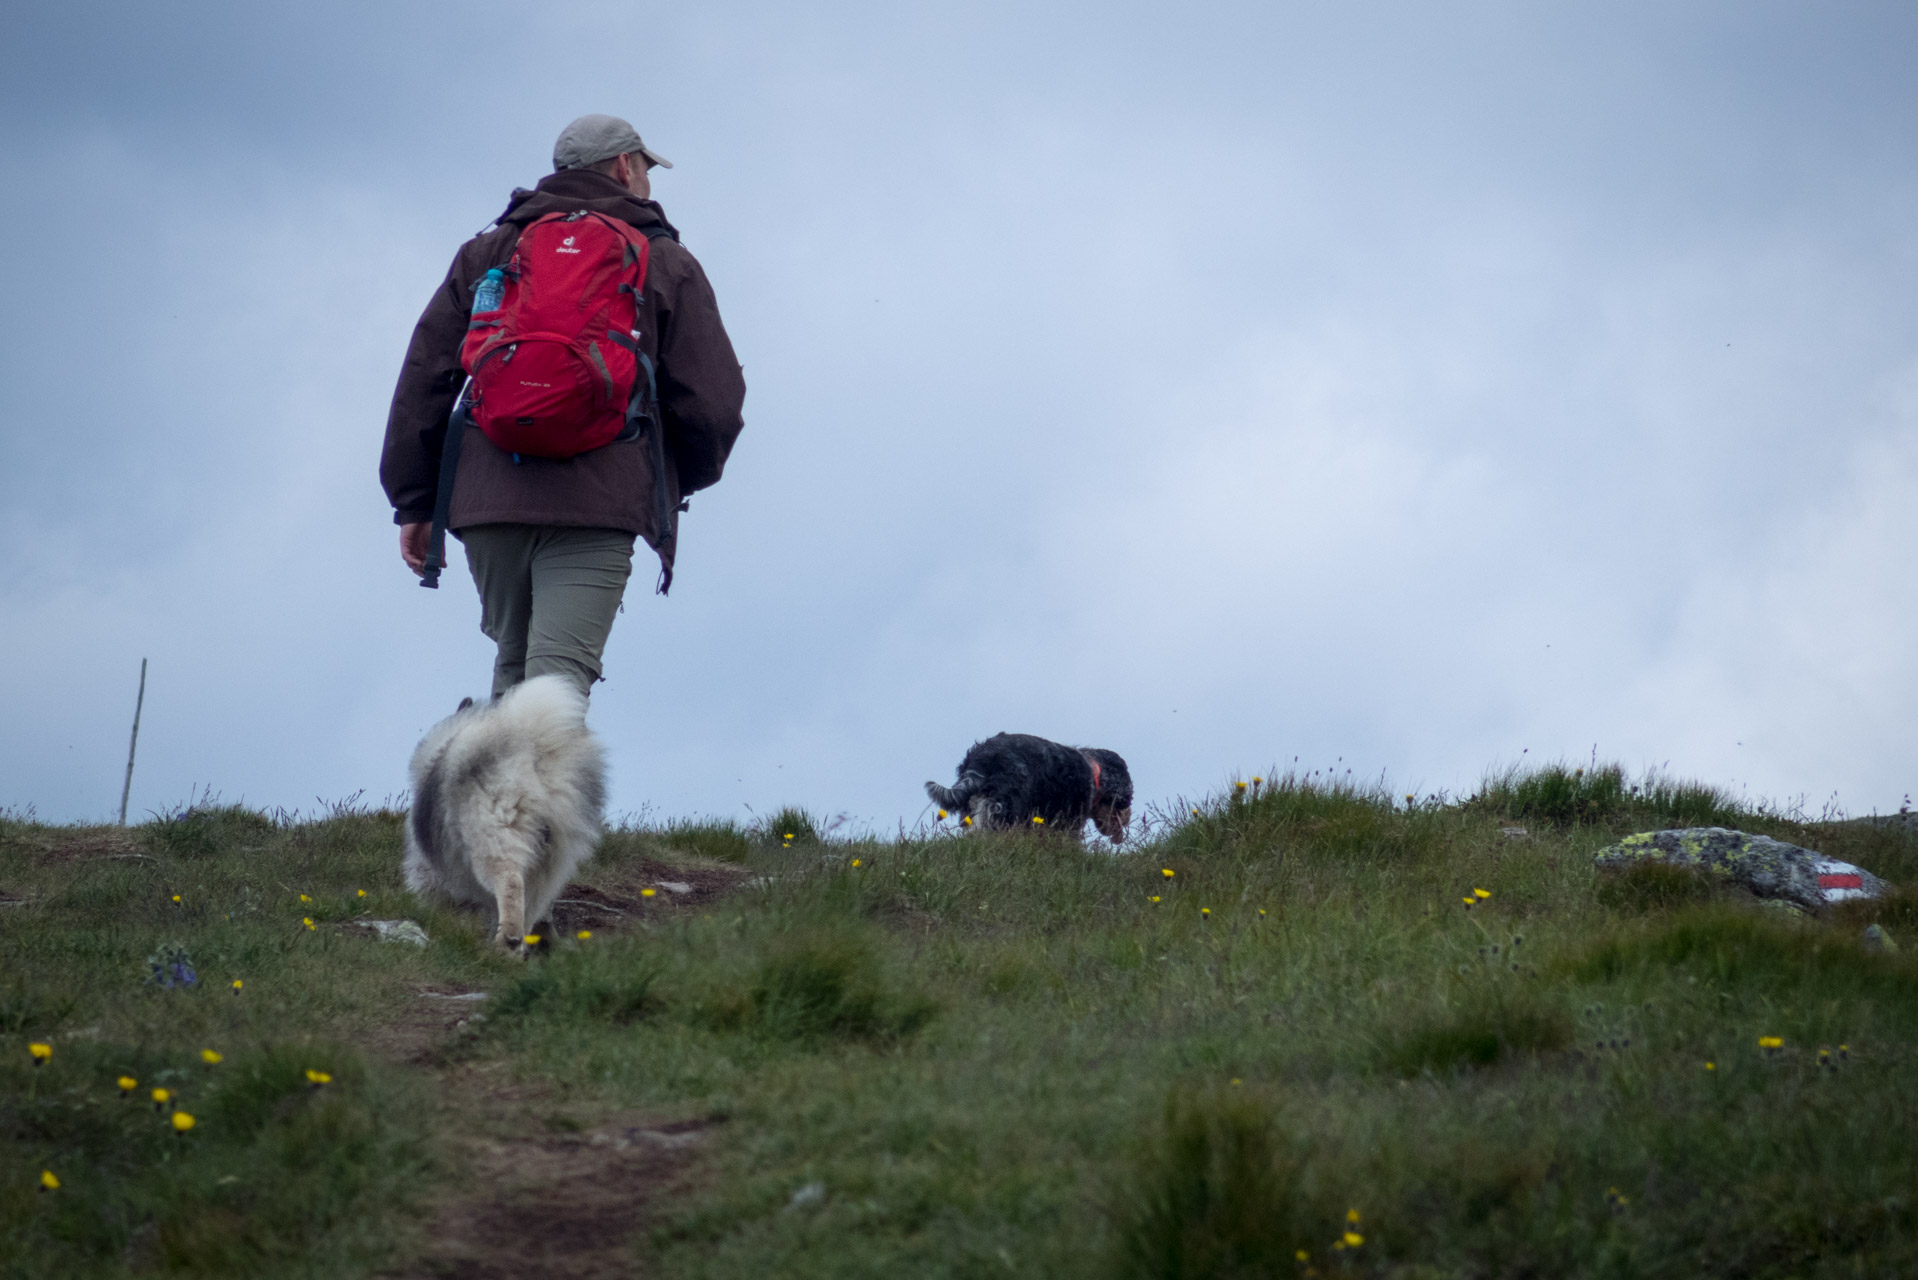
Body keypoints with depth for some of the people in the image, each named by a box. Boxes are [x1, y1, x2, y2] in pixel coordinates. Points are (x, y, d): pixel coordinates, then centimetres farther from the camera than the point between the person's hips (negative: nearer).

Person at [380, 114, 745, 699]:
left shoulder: (487, 251, 20)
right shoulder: (665, 263, 13)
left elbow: (424, 380, 13)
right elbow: (712, 402, 6)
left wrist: (414, 501, 15)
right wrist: (680, 481, 25)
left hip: (488, 500, 3)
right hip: (597, 506, -3)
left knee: (515, 659, 21)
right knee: (558, 673, -13)